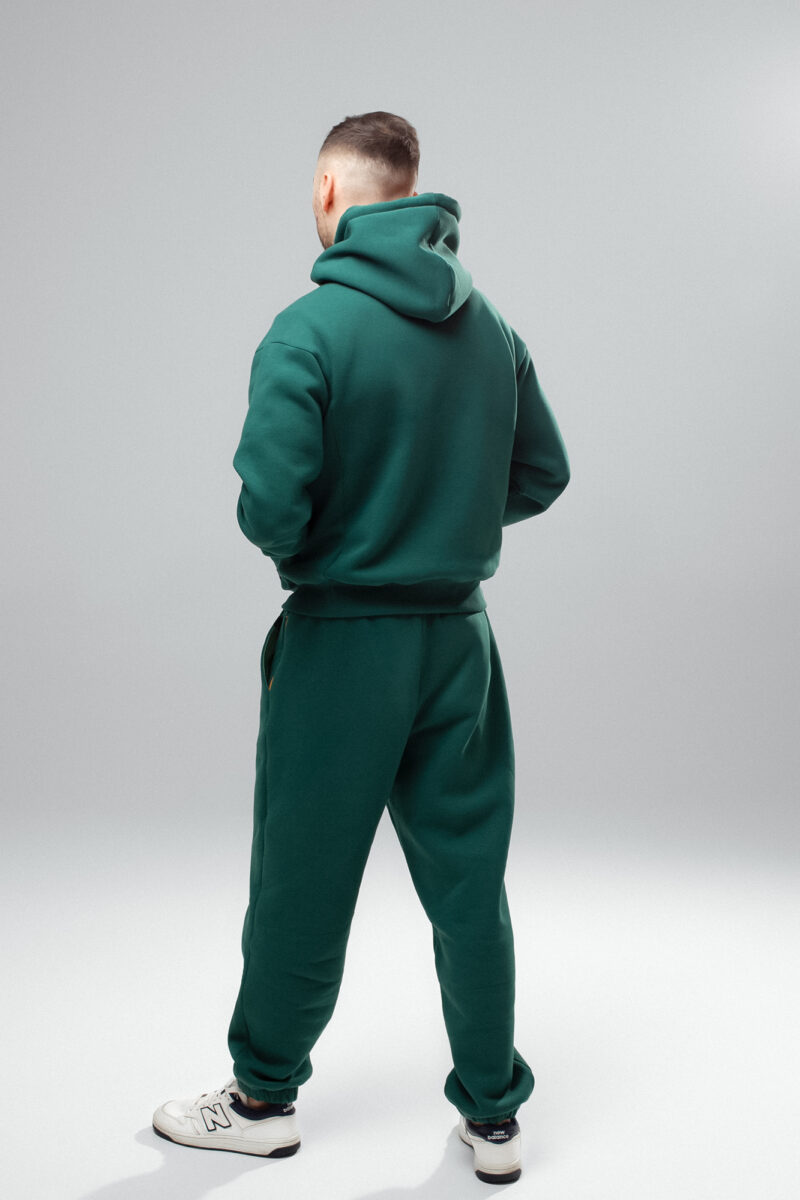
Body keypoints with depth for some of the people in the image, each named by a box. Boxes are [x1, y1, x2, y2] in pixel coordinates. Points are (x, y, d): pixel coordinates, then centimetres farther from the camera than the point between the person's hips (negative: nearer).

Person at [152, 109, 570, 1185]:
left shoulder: (309, 327, -15)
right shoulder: (490, 326, 3)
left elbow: (269, 507, -21)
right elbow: (543, 475, 9)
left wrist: (299, 546, 1)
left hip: (344, 640, -5)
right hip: (460, 635, 5)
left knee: (301, 883, 11)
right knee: (469, 881, 13)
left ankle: (264, 1097, 30)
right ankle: (493, 1115, 25)